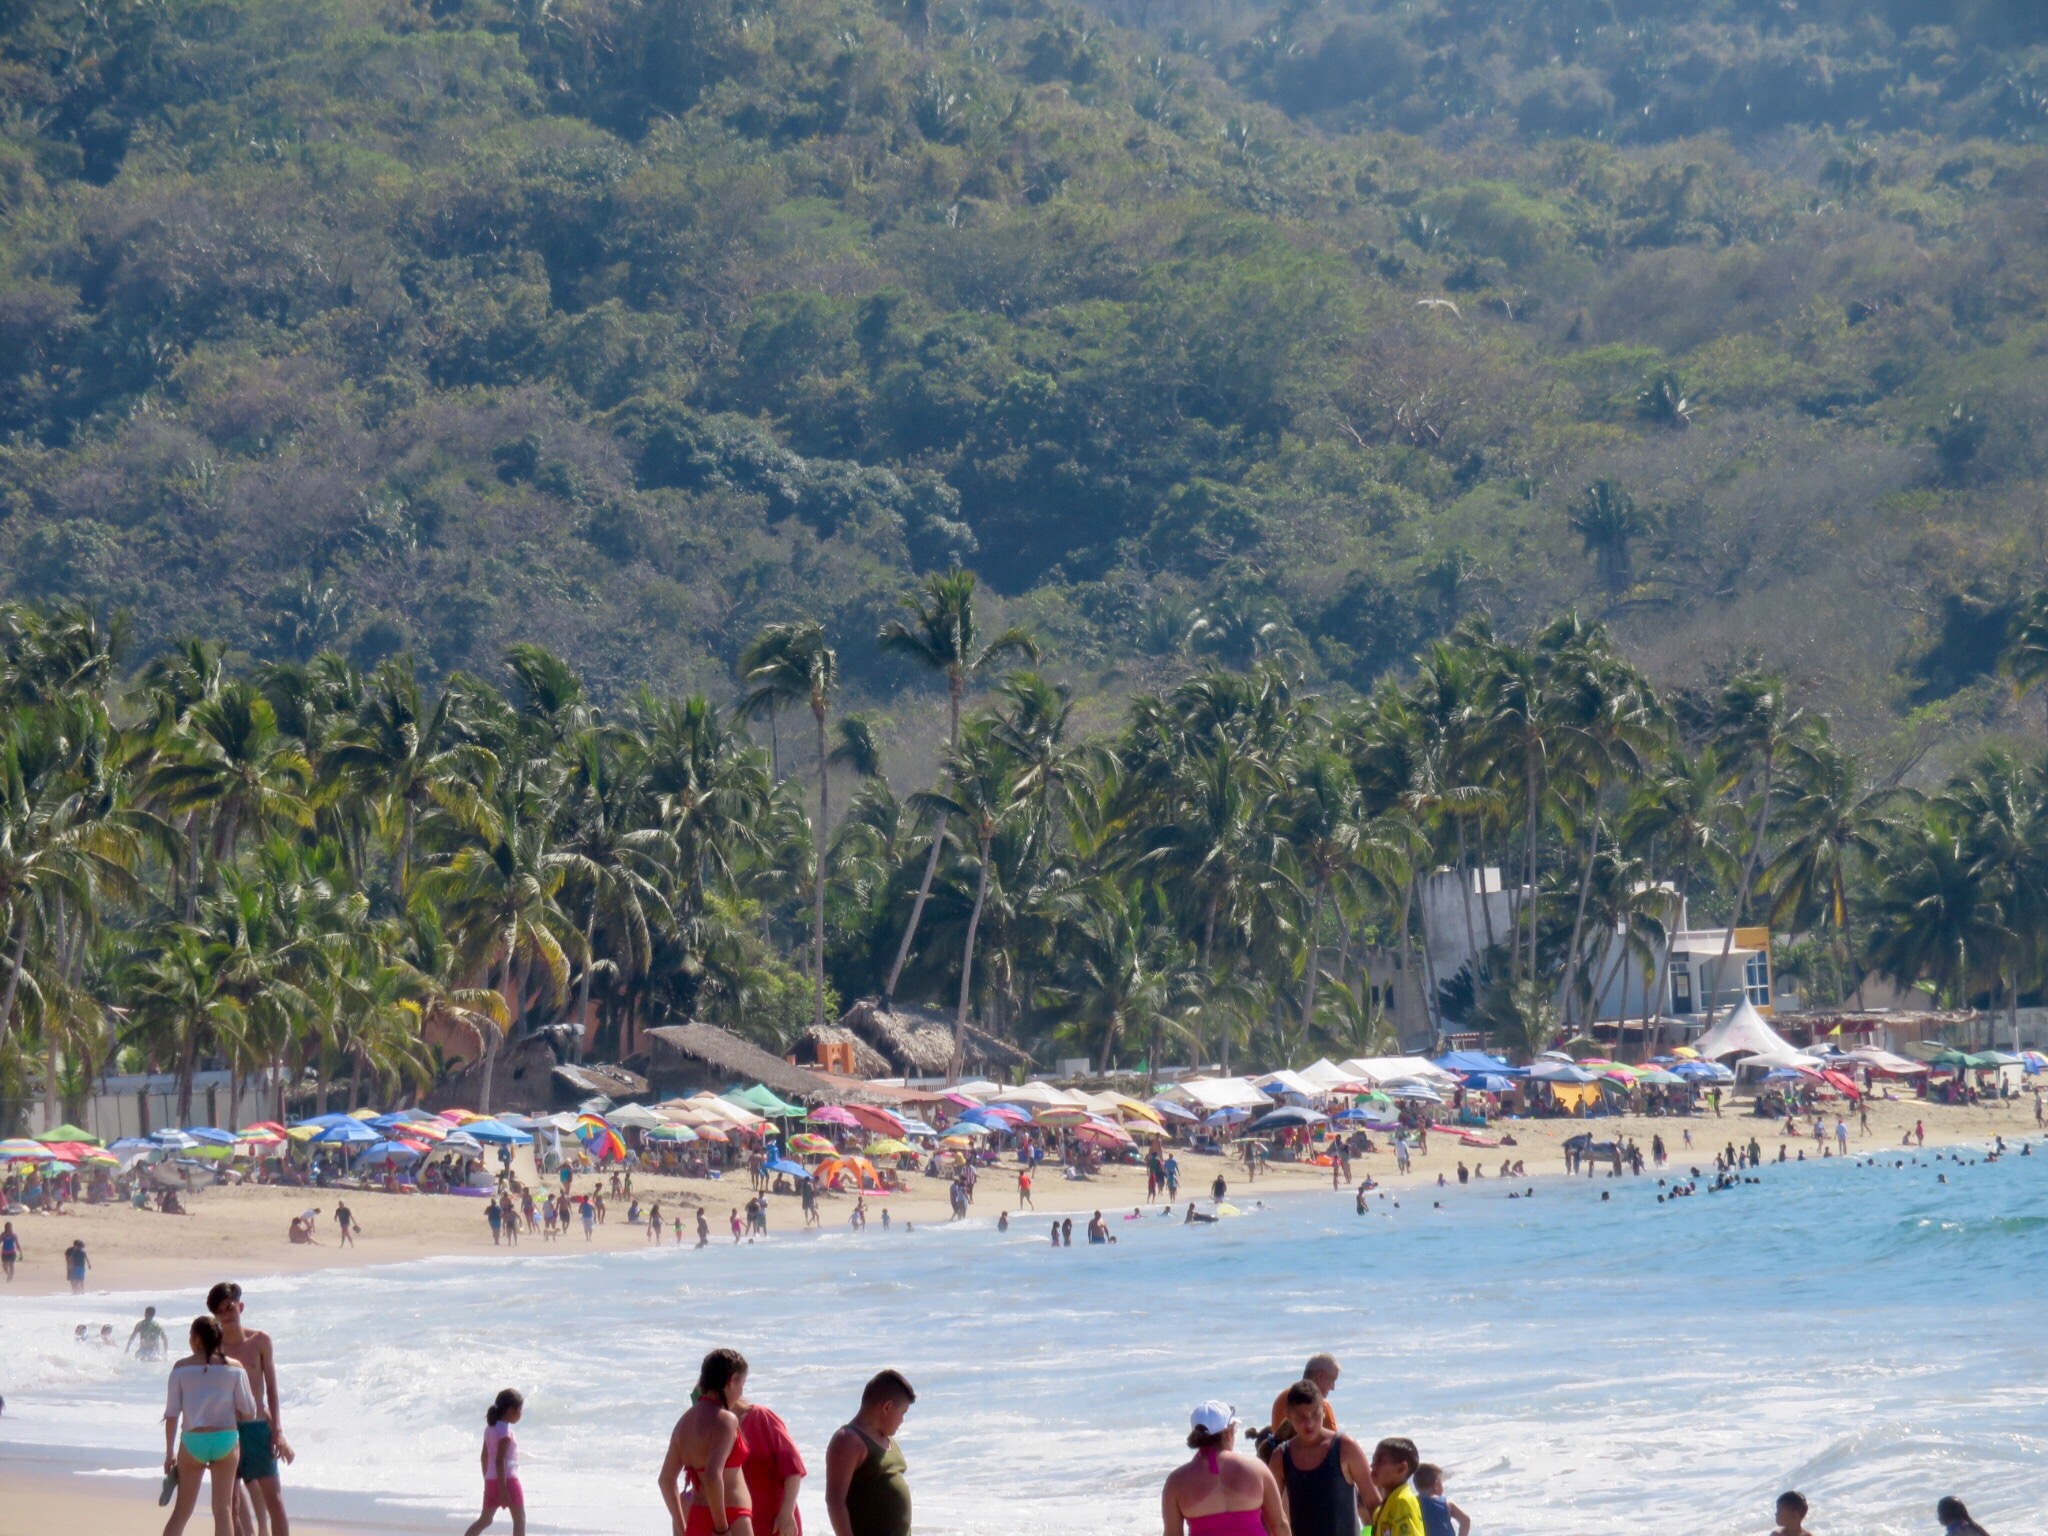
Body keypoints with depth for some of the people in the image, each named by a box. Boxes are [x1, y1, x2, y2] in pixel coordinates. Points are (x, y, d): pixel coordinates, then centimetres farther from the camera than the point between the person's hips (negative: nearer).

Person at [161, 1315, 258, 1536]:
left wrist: (169, 1452, 5)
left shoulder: (182, 1368, -3)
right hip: (225, 1440, 0)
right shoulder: (234, 1368, -2)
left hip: (192, 1442, 0)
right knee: (223, 1509, 6)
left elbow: (171, 1414, -2)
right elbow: (247, 1410, 1)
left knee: (181, 1511, 9)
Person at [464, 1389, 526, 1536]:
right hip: (507, 1479, -8)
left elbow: (484, 1456, 15)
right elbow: (499, 1461, -22)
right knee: (519, 1519, 2)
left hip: (491, 1480, 8)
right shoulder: (504, 1431, -16)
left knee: (485, 1519, 13)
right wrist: (503, 1489, -23)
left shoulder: (490, 1428, 9)